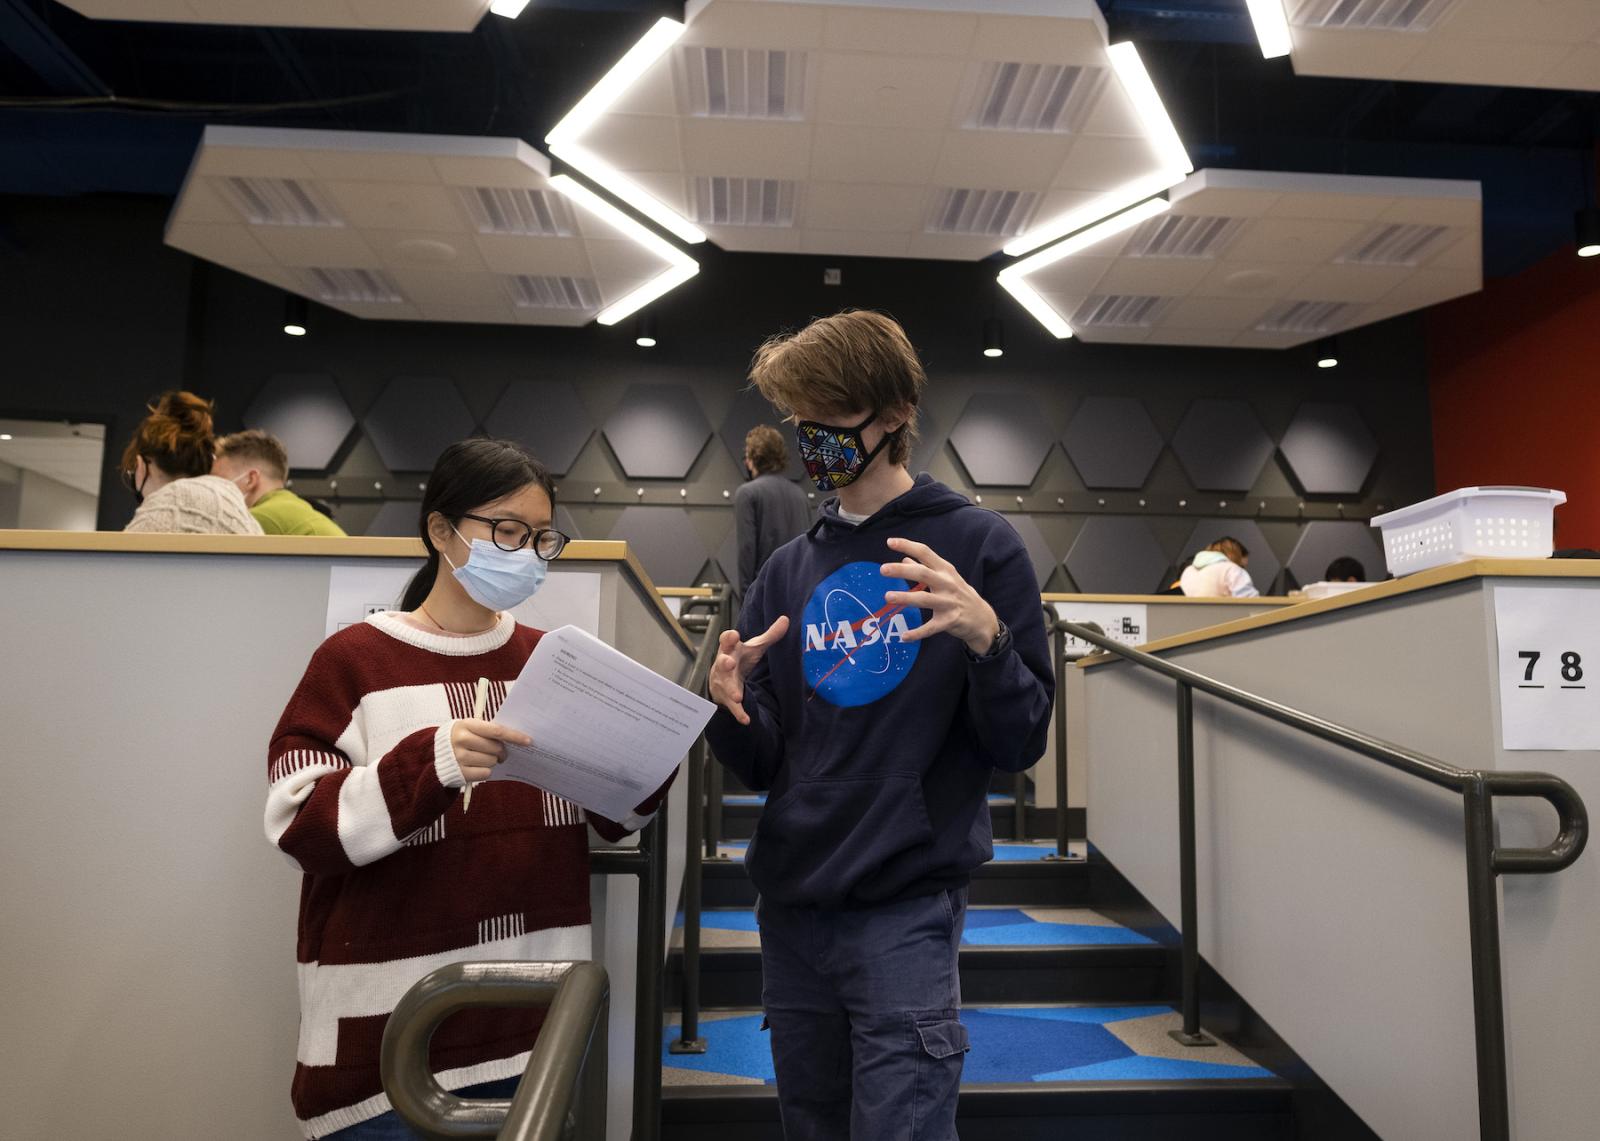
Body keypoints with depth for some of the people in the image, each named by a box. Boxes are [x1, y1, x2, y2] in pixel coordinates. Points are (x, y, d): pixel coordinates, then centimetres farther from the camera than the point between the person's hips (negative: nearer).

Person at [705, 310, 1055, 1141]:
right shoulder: (787, 572, 8)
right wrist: (729, 708, -14)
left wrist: (986, 638, -25)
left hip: (907, 907, -4)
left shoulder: (977, 546, -4)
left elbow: (1020, 746, -7)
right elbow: (762, 767, 7)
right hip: (790, 903, 5)